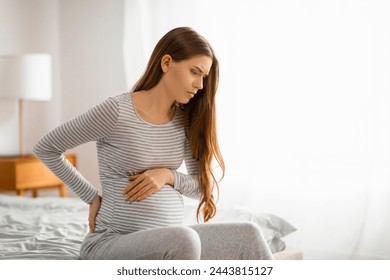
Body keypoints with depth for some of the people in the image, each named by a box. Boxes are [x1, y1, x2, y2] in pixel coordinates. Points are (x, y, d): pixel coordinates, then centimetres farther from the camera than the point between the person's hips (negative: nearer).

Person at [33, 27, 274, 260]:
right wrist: (93, 197, 0)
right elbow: (45, 148, -1)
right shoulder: (117, 111, -11)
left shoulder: (184, 120, 7)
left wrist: (168, 175, -8)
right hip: (113, 242, -6)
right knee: (184, 239, -36)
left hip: (171, 242, 6)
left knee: (249, 235, -17)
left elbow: (205, 184, 12)